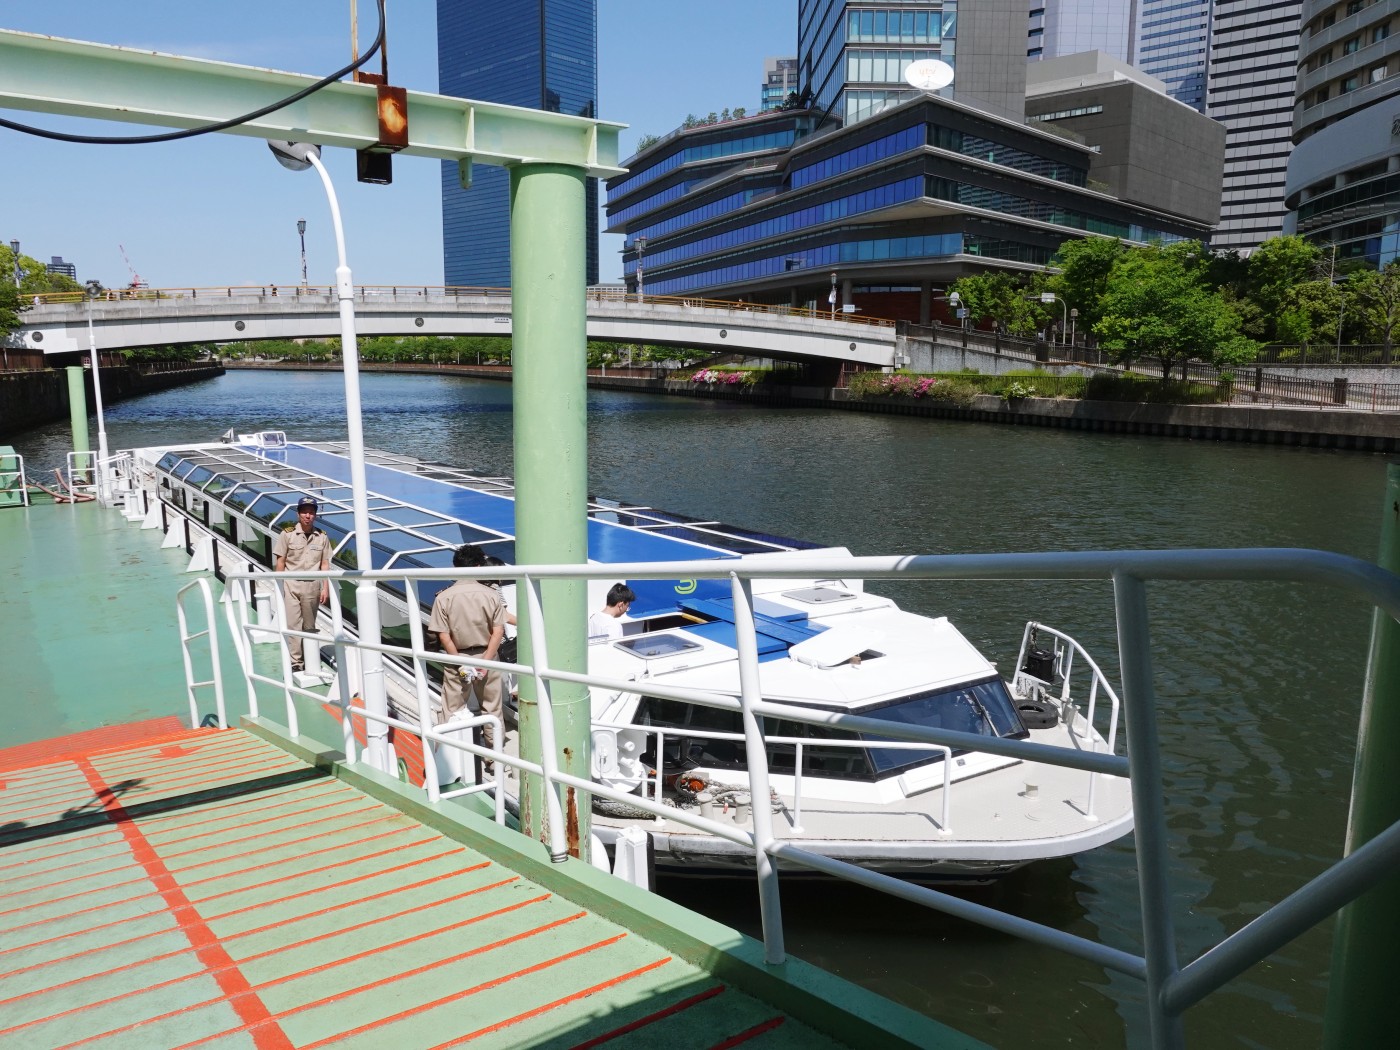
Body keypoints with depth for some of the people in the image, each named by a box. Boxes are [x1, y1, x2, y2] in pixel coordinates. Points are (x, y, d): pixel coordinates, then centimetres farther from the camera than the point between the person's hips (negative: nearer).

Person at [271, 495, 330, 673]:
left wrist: (325, 588, 1)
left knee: (309, 625, 10)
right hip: (291, 584, -2)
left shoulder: (322, 536, 2)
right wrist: (280, 586, -3)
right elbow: (280, 561, 0)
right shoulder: (287, 534, -4)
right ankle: (295, 661, -5)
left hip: (312, 585, 2)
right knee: (293, 622, -7)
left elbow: (324, 564, 5)